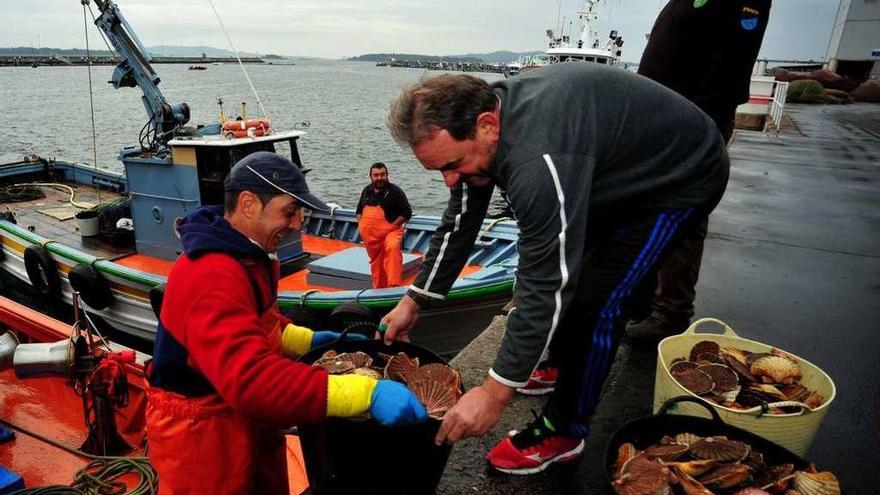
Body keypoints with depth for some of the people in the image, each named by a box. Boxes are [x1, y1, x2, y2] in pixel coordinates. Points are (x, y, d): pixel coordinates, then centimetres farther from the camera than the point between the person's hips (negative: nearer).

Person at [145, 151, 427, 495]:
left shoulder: (247, 258, 3)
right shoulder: (212, 277, -32)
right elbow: (253, 379, -42)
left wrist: (309, 340, 2)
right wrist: (366, 392, -46)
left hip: (245, 422, 9)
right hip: (201, 436, -9)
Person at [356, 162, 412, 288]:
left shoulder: (395, 191, -4)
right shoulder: (366, 191, 14)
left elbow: (407, 213, -6)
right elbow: (359, 210, 27)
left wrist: (391, 226, -13)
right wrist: (360, 225, 11)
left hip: (390, 231, -6)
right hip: (369, 235, 6)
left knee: (392, 248, -34)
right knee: (376, 260, 12)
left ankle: (394, 284, -40)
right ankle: (378, 288, 28)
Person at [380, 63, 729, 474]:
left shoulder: (539, 161, -41)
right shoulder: (478, 119, -12)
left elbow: (548, 285, -38)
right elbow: (458, 225, -3)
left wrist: (495, 392, -32)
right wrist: (413, 302, 0)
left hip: (685, 175, -9)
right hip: (623, 167, 9)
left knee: (594, 296, -16)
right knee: (563, 263, 12)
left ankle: (564, 431, 1)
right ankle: (565, 364, 33)